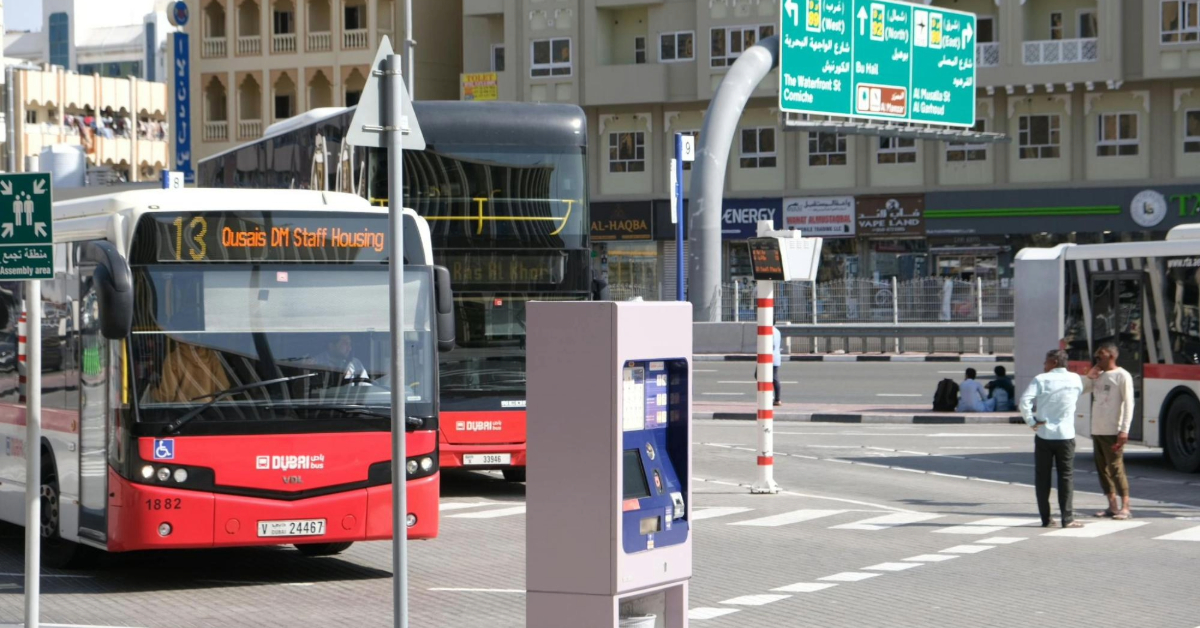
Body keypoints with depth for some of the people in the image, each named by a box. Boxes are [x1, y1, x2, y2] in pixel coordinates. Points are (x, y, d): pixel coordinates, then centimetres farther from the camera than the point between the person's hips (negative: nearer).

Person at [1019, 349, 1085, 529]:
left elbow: (1025, 400, -19)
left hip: (1043, 435, -1)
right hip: (1065, 435, 1)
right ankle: (1067, 519, 0)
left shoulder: (1041, 380, -6)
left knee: (1042, 477, 7)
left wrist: (1031, 421, -9)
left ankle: (1046, 518, 7)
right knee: (1066, 476, 5)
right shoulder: (1075, 379, 3)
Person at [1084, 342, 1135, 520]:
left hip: (1112, 432, -8)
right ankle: (1112, 506, 14)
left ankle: (1125, 507, -5)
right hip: (1097, 431, 8)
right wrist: (1090, 377, 2)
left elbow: (1128, 404, -12)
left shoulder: (1122, 376, -7)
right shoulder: (1098, 376, 15)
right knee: (1103, 469, 9)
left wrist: (1124, 430, -19)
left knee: (1116, 469, -8)